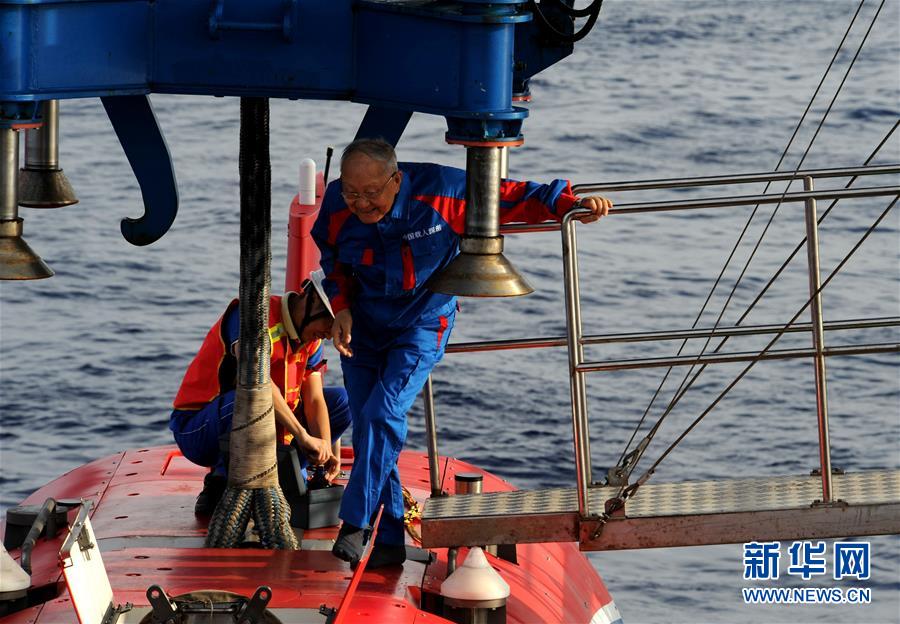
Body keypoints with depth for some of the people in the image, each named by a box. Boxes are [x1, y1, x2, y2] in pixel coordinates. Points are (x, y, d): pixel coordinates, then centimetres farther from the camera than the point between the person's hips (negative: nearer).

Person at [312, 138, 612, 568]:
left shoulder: (440, 191, -26)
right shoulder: (336, 206, -16)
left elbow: (507, 197, -13)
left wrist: (568, 202, -21)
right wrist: (341, 308, -6)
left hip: (421, 326, -4)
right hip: (363, 324, 4)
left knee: (383, 414, -22)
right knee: (367, 430, 2)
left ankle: (356, 523, -15)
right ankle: (389, 541, 12)